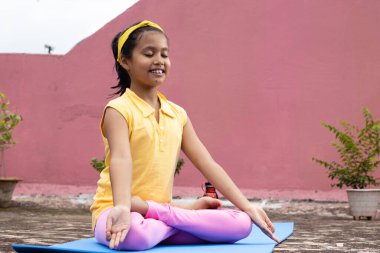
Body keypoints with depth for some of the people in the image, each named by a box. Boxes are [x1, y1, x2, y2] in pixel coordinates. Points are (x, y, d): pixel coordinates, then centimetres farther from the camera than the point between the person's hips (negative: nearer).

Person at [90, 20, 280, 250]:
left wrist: (248, 208, -1)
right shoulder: (119, 109, -8)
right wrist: (122, 207, -44)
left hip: (161, 208, 6)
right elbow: (121, 159, -25)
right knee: (133, 234, -43)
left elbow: (207, 164, 7)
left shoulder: (177, 114, 12)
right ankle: (190, 213, -16)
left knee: (242, 224, -12)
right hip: (116, 210, -5)